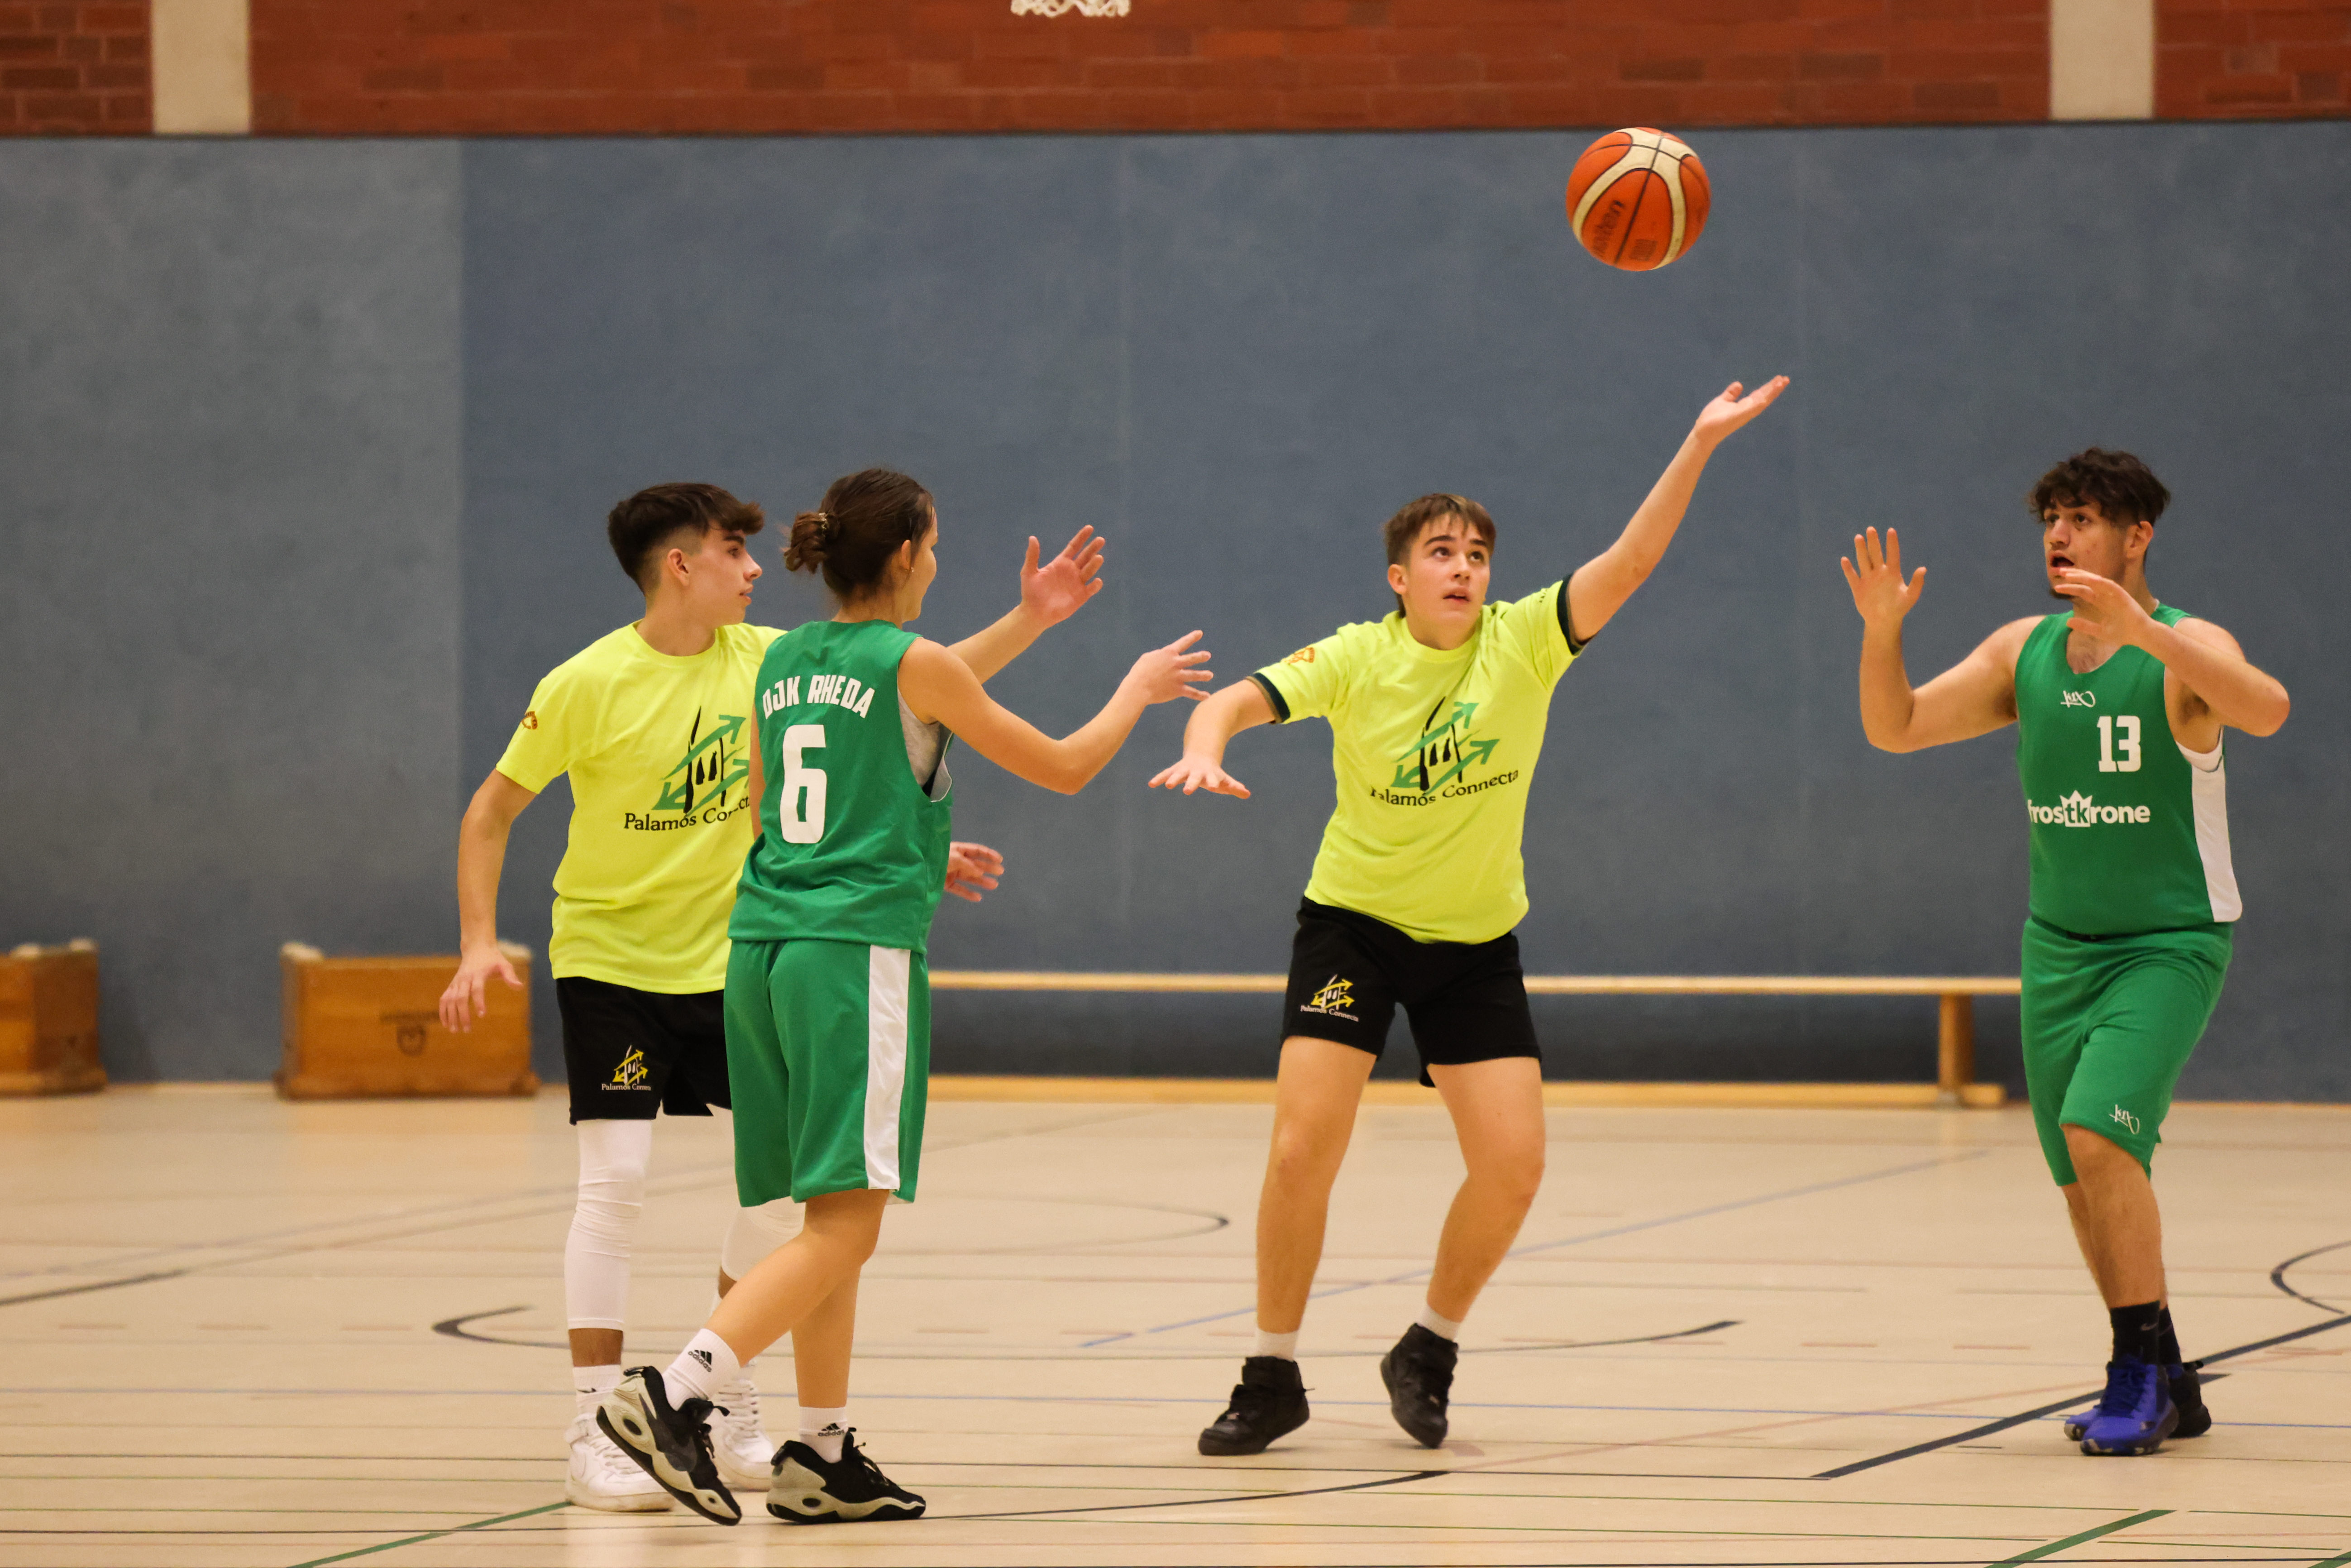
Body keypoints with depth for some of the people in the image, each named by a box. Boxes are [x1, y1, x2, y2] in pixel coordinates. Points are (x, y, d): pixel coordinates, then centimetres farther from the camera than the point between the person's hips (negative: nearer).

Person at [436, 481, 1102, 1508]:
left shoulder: (764, 659, -3)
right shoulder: (590, 686, -15)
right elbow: (492, 811, -7)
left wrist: (1029, 619, -10)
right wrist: (480, 942, -18)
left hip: (726, 960, 5)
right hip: (609, 954, -5)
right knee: (615, 1180, -13)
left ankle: (728, 1408, 16)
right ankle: (593, 1437, -9)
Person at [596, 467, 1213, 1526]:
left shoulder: (784, 662, 12)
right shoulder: (917, 664, -5)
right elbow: (1065, 769, 5)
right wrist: (1140, 687, 21)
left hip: (762, 947, 8)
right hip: (861, 952, -8)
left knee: (833, 1220, 14)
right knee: (843, 1227, -10)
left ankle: (822, 1456, 13)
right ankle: (672, 1396, -25)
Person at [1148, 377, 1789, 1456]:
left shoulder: (1524, 642, -9)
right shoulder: (1355, 659, -11)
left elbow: (1632, 559, -18)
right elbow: (1238, 699, -21)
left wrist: (1701, 445, -30)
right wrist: (1203, 748, -45)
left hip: (1475, 940, 2)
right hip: (1354, 921, -2)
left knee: (1512, 1166, -8)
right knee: (1302, 1149, -14)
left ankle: (1430, 1350, 17)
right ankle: (1273, 1376, 3)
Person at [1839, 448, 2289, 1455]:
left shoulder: (2186, 649, -13)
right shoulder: (2024, 652, 5)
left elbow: (2266, 710, -34)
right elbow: (1894, 729, 4)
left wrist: (2142, 632, -44)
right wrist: (1881, 628, -14)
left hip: (2169, 944, -6)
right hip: (2059, 946, 6)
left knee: (2097, 1131, -23)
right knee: (2085, 1179, 8)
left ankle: (2138, 1376, -14)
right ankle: (2164, 1387, 23)